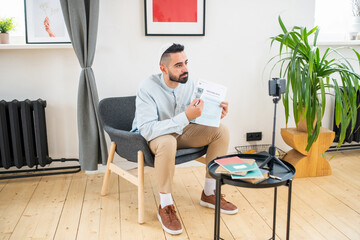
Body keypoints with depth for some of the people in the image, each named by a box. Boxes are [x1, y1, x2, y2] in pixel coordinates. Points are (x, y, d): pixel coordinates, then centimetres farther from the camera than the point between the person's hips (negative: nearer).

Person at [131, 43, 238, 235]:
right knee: (167, 142, -41)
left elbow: (200, 118, 1)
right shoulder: (148, 88, -27)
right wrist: (186, 117, -42)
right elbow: (147, 129, -36)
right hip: (150, 138, -6)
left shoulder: (188, 84, -9)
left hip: (179, 132, 6)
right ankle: (165, 206, -21)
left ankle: (209, 193, 1)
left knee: (221, 131, -9)